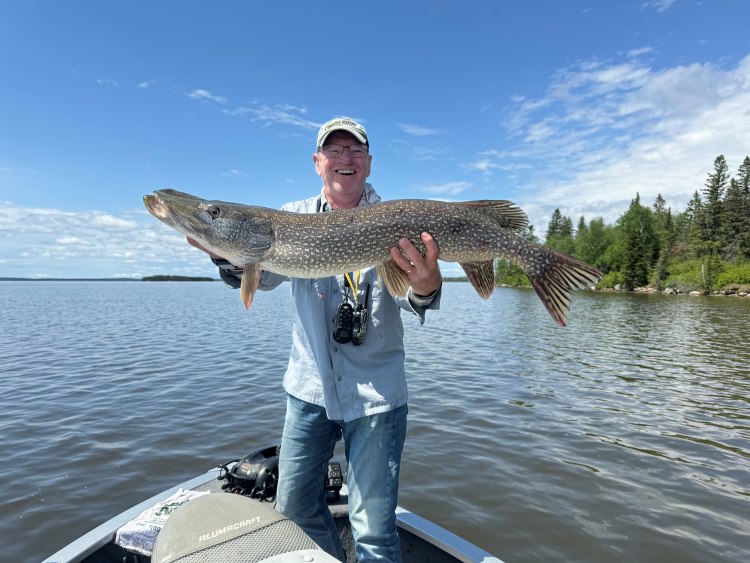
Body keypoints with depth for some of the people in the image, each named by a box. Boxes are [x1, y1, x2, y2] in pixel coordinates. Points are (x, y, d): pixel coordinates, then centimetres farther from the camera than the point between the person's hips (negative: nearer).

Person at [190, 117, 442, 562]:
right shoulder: (295, 216, 5)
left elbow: (409, 297, -16)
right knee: (293, 507, 18)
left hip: (376, 392, -3)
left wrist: (426, 286, -39)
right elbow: (262, 275, -5)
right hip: (310, 386, 4)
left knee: (373, 527, 3)